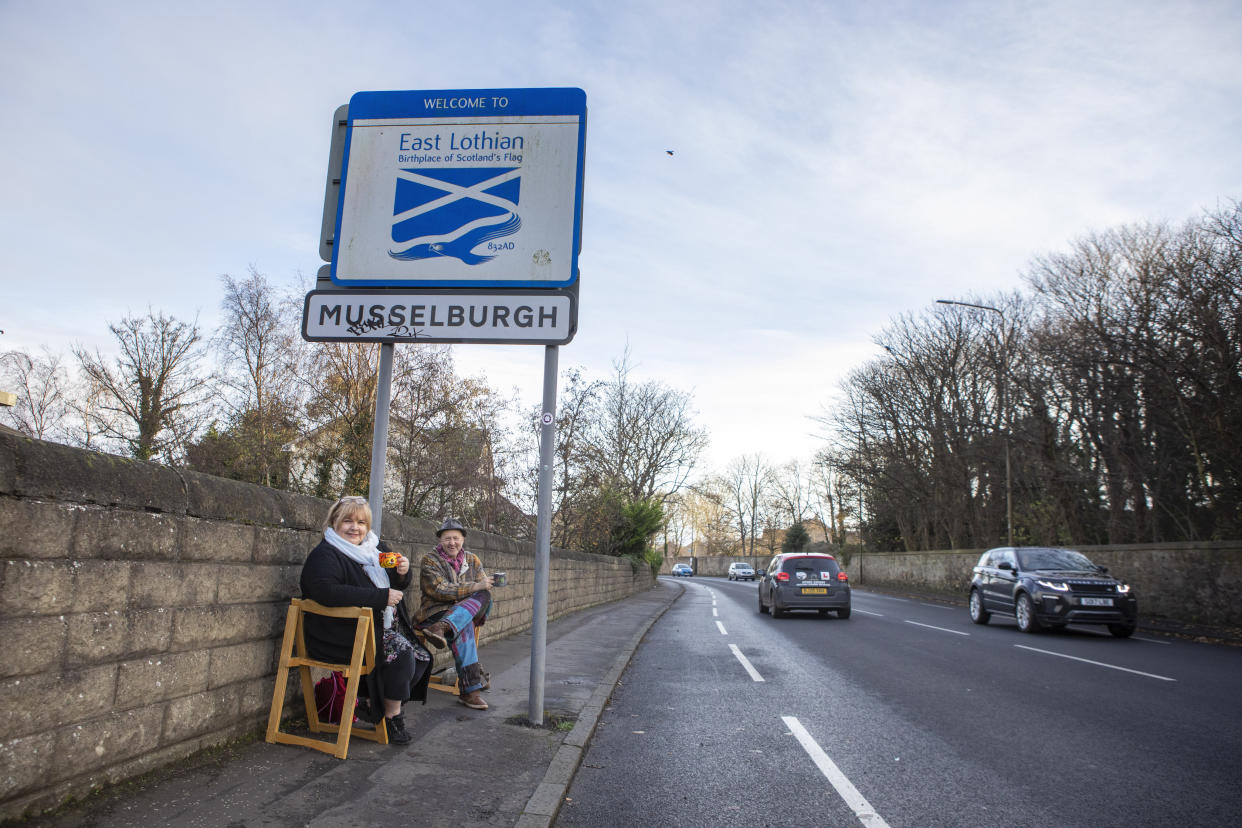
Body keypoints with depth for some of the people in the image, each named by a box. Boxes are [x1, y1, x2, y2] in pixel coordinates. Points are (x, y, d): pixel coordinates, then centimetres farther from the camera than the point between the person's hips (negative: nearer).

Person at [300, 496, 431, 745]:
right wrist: (382, 597, -28)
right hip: (342, 636, -8)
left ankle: (370, 703, 9)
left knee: (421, 658, -7)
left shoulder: (376, 548, 14)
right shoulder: (325, 555, -9)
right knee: (400, 654, -24)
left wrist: (402, 573, -3)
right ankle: (392, 717, -3)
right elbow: (327, 592, -29)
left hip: (382, 628, 8)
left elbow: (396, 587, 24)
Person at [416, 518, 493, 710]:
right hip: (437, 612, -4)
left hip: (467, 612, 4)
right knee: (464, 628, -34)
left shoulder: (472, 560, 14)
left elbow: (484, 588, 7)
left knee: (485, 596, -28)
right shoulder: (429, 560, 0)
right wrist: (474, 587, -22)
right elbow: (439, 590, -15)